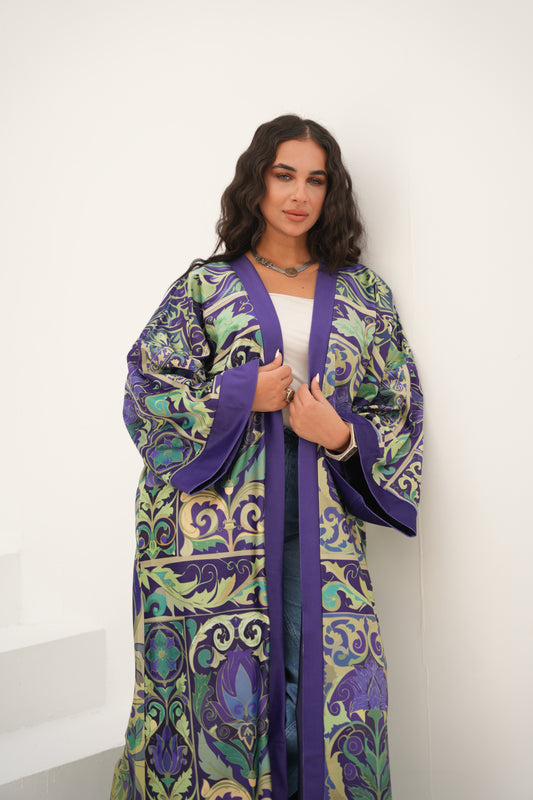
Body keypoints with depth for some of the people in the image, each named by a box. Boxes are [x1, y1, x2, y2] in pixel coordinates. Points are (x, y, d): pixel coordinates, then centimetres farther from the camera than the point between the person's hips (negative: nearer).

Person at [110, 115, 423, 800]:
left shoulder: (362, 291, 13)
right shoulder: (206, 285, 7)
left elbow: (402, 409, 11)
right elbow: (147, 393, 2)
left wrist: (341, 435, -8)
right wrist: (241, 395, -10)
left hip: (322, 530, 2)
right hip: (218, 524, -1)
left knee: (331, 688, 0)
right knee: (220, 688, 0)